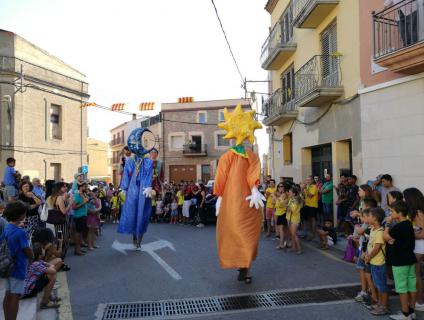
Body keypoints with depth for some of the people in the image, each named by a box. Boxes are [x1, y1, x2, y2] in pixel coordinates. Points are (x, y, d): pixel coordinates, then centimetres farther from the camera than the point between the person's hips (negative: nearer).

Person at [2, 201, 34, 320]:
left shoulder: (6, 228, 0)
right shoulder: (20, 232, -23)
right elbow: (29, 253, -16)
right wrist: (31, 258, 2)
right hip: (18, 269, -8)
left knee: (8, 296, 17)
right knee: (15, 297, 3)